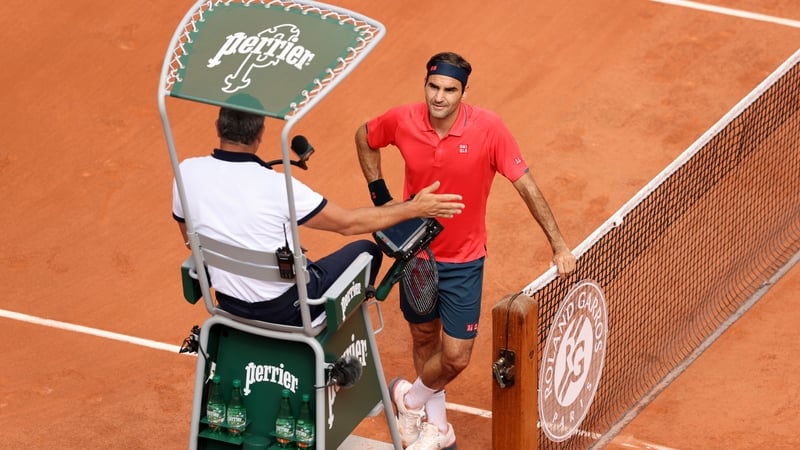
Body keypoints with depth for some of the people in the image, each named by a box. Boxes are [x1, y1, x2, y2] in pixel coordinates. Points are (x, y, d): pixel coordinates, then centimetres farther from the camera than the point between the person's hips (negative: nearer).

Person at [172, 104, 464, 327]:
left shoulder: (187, 172, -13)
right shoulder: (276, 187, -27)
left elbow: (191, 240, 3)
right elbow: (348, 223, -16)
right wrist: (415, 209, -7)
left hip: (229, 305, 5)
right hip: (284, 309, -5)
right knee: (366, 251, 17)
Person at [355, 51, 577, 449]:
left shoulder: (488, 128, -22)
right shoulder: (402, 121, -15)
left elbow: (526, 186, -17)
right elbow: (364, 137, 8)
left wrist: (558, 245, -19)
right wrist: (379, 193, 1)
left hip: (463, 262, -2)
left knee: (456, 357, -4)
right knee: (424, 338, 18)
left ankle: (411, 397, 28)